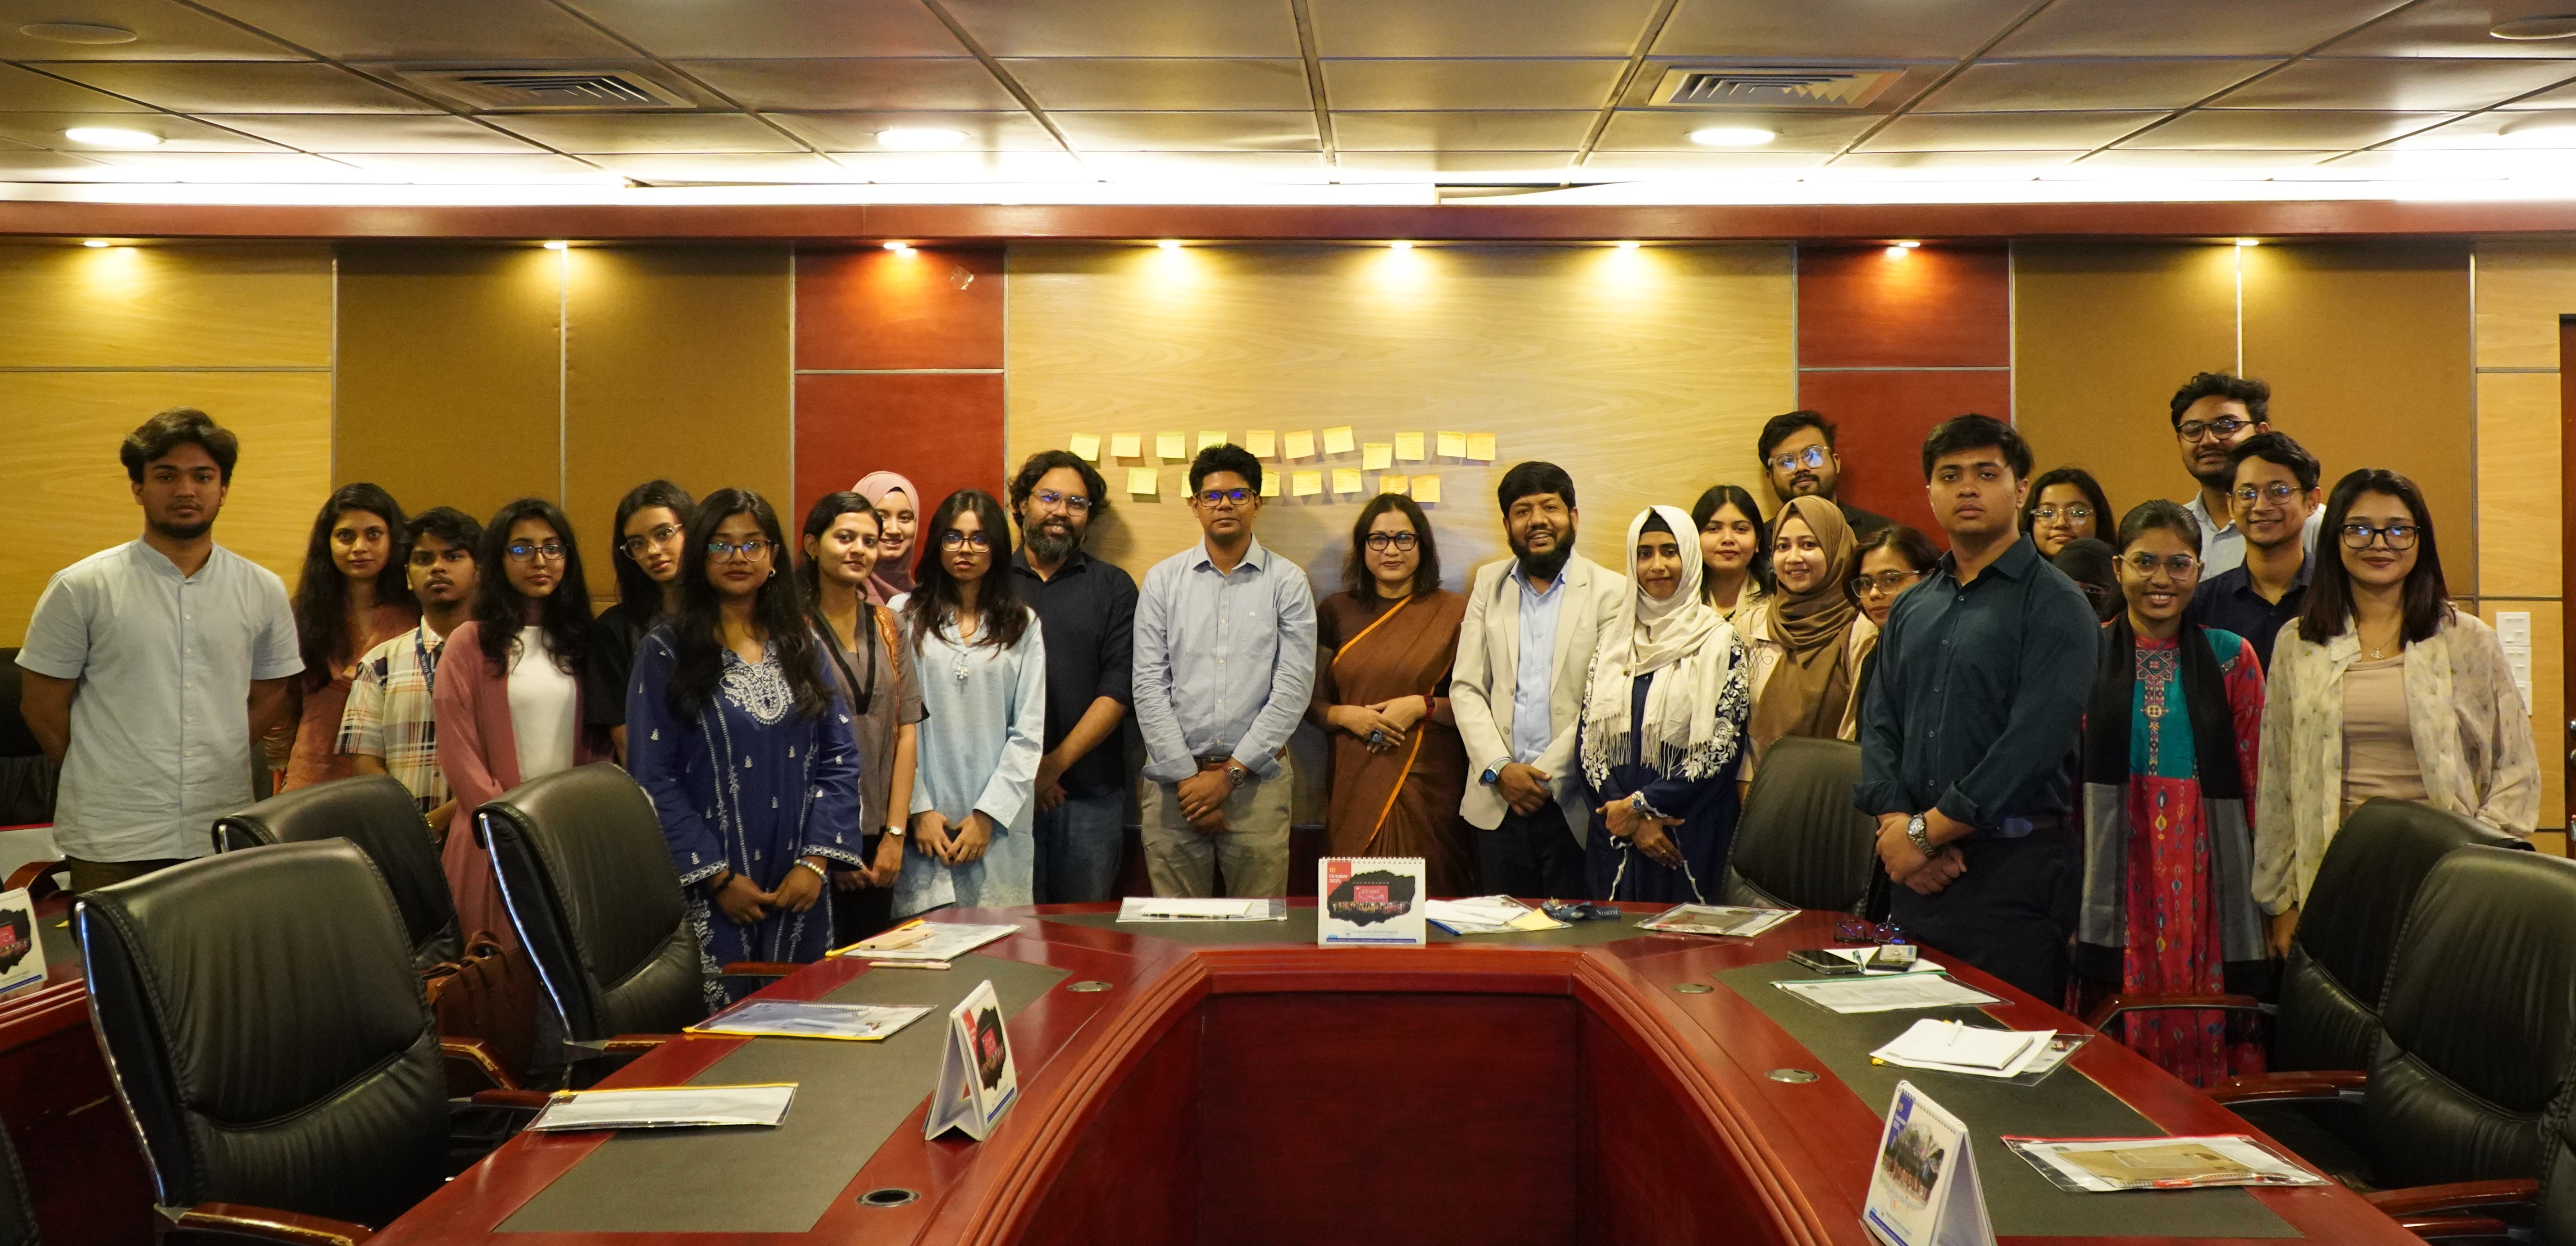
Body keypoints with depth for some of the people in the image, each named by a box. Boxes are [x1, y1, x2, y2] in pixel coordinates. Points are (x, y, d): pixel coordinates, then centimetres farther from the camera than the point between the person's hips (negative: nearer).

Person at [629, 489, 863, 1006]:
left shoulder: (802, 644, 9)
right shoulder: (667, 649, -2)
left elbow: (840, 758, 6)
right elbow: (653, 776, -6)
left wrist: (816, 860, -6)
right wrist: (718, 876, -11)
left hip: (799, 888, 3)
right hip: (709, 894, -3)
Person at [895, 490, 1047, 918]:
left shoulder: (1023, 626, 8)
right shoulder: (907, 618, 5)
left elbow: (1029, 732, 4)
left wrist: (988, 814, -4)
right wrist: (919, 809, -6)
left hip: (998, 823, 1)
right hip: (925, 820, -1)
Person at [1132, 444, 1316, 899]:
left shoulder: (1287, 582, 3)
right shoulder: (1163, 580, 6)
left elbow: (1293, 687, -3)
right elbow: (1150, 686, 2)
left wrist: (1230, 774, -8)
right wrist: (1185, 777, -7)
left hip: (1256, 777, -1)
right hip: (1175, 778, 1)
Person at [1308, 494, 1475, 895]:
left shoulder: (1455, 613, 3)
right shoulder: (1337, 613, 11)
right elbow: (1312, 703, 13)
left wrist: (1423, 707, -13)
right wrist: (1347, 715, -6)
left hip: (1429, 789, -2)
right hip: (1356, 789, 2)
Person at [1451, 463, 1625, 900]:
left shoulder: (1610, 590, -1)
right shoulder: (1489, 583, 12)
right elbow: (1465, 688, 8)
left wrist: (1548, 775, -11)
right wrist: (1499, 769, -5)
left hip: (1574, 806, -3)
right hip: (1499, 803, 3)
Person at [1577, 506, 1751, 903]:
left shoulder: (1719, 642, -3)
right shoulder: (1614, 640, 9)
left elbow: (1722, 750, -8)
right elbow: (1588, 740, 4)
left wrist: (1643, 805, -8)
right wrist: (1636, 822, -7)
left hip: (1690, 837, -3)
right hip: (1617, 838, 3)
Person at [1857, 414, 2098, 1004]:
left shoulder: (2054, 605, -5)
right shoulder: (1912, 607, 15)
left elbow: (2034, 742, -15)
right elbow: (1879, 723, 11)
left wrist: (1927, 831, -13)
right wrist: (1895, 823, -7)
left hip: (2014, 870, -5)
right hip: (1916, 870, 6)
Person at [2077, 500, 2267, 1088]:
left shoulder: (2231, 658, 7)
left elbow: (2257, 781, 8)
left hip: (2205, 876, 1)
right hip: (2117, 873, 0)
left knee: (2207, 1029, -3)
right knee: (2121, 1037, -3)